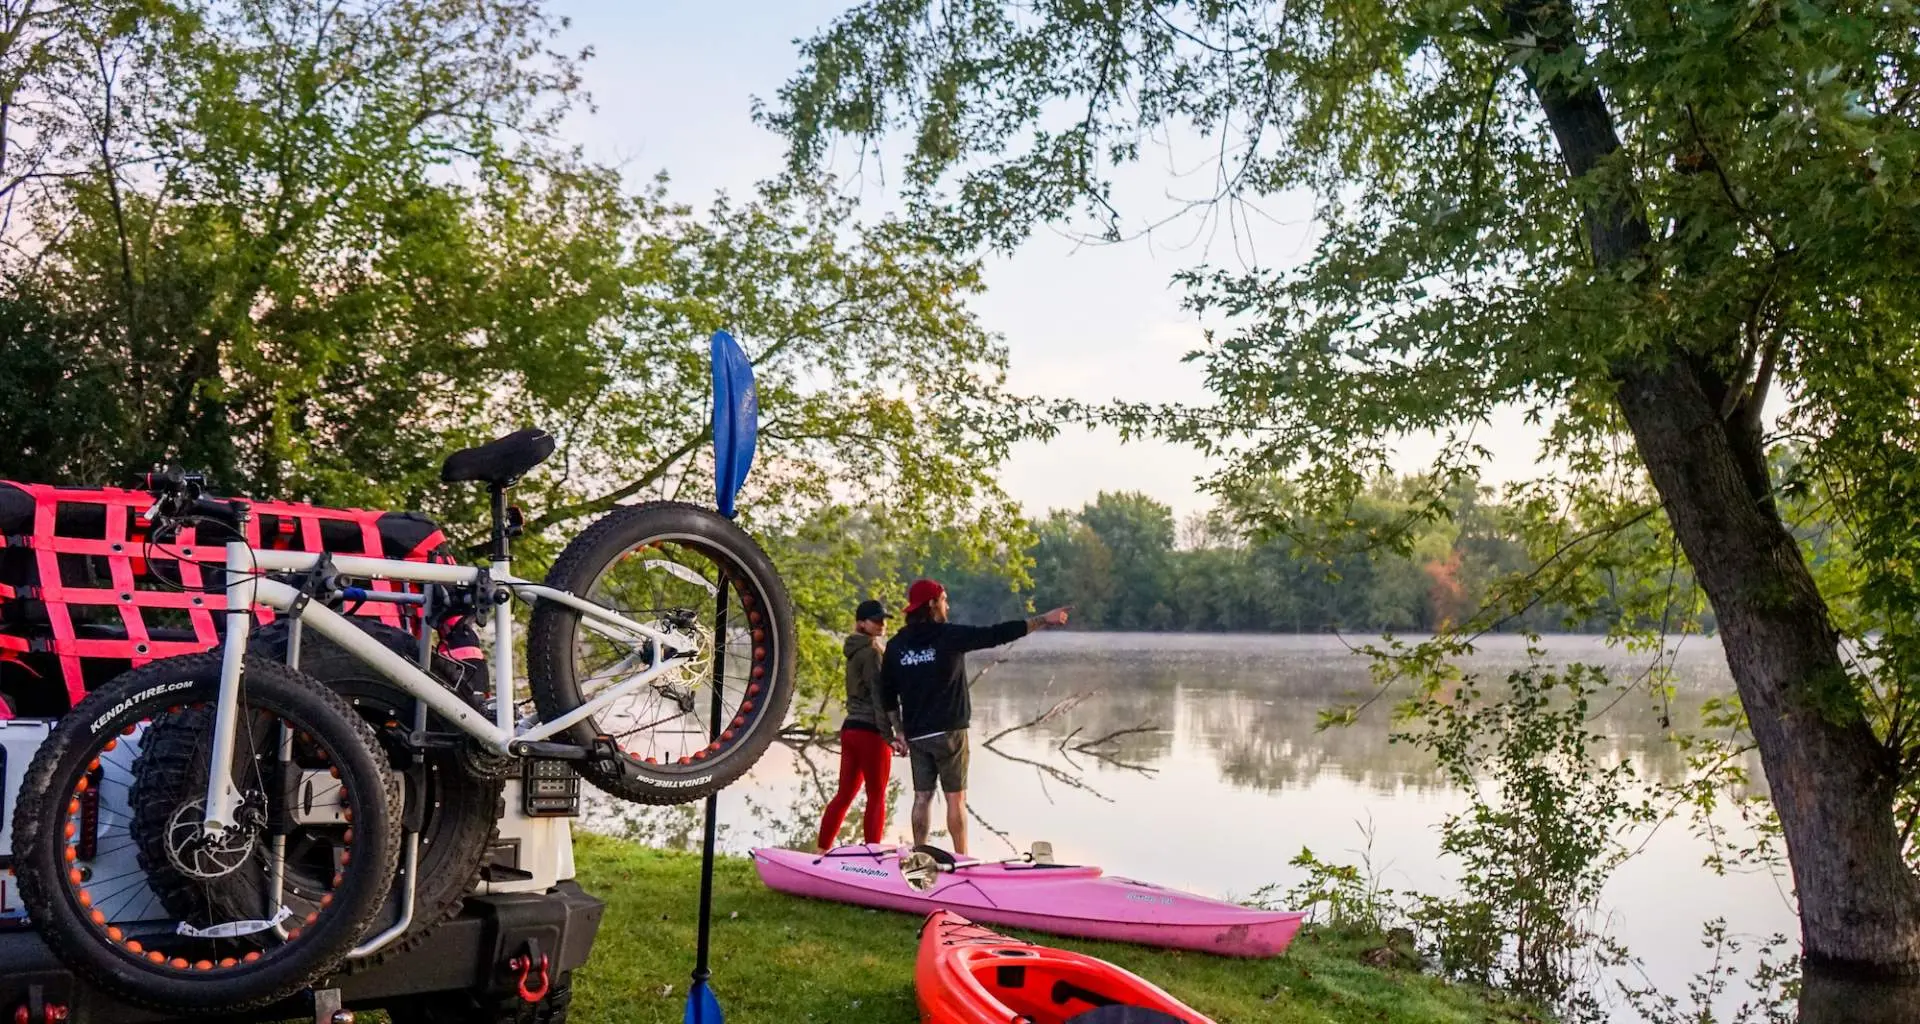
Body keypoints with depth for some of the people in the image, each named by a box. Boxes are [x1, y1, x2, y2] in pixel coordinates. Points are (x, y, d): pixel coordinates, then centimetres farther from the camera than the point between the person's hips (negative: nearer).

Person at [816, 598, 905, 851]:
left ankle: (821, 851, 15)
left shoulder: (855, 651, 16)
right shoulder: (872, 652, -12)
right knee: (877, 797, 0)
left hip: (850, 727, 9)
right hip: (870, 731, -9)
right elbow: (879, 697, -17)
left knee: (844, 794, 13)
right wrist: (890, 736, -19)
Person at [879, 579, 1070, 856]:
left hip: (915, 735, 4)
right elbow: (998, 634, -10)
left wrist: (899, 731, 16)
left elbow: (887, 695, 7)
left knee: (922, 797, 10)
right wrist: (1043, 620, -4)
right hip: (948, 732, -4)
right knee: (956, 798, 3)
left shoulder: (896, 645, 3)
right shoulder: (949, 636, -11)